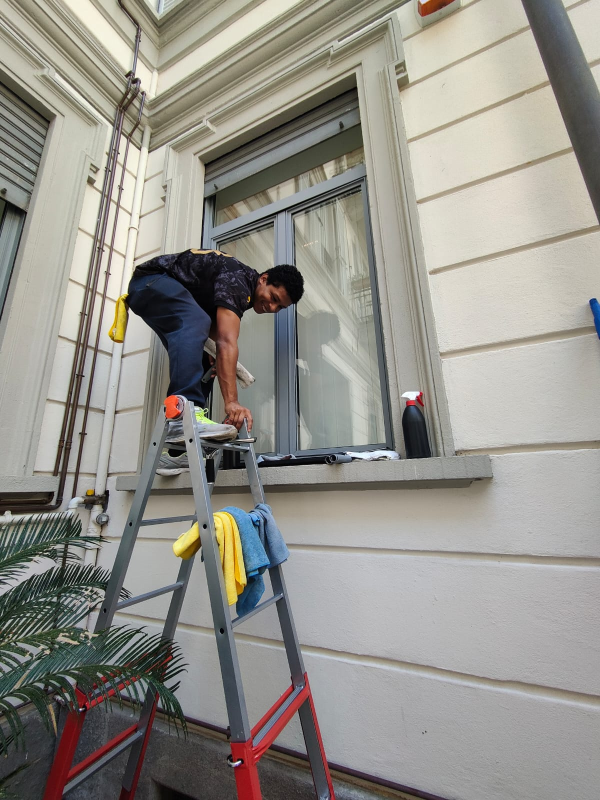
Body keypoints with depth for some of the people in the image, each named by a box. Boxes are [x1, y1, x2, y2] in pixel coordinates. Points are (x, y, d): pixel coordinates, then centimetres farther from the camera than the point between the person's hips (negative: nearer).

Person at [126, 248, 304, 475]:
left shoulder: (245, 294, 4)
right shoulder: (237, 280, -26)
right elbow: (227, 343, -38)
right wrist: (231, 401, -44)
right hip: (151, 280, -9)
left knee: (198, 365, -3)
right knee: (195, 322, -36)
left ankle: (176, 453, -4)